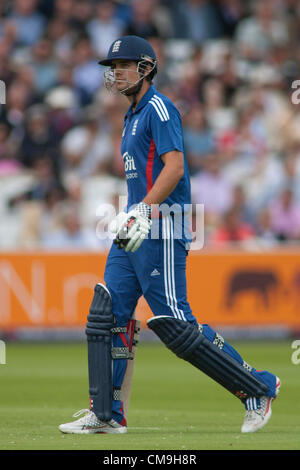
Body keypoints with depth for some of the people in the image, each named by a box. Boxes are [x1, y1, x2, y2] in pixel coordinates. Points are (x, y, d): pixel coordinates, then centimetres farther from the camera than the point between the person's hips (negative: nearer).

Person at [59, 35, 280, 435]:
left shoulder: (158, 108, -9)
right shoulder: (133, 116, 21)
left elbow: (174, 167, -20)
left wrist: (143, 212, -27)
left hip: (160, 230, -10)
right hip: (133, 233, 10)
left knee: (174, 324, -12)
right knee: (106, 315, 3)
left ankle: (258, 388, -3)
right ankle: (107, 414, 6)